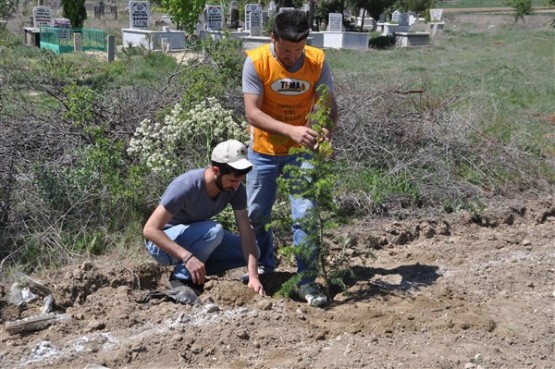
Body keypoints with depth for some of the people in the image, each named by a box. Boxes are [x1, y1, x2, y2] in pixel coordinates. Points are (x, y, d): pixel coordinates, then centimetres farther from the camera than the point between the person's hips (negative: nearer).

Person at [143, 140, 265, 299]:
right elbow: (150, 230, -32)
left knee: (252, 252, -7)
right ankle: (181, 277, -14)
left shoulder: (236, 189, -16)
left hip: (196, 240, 6)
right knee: (213, 230, -33)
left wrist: (253, 276, -28)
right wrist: (187, 256, -42)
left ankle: (196, 273, 1)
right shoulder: (185, 186, -32)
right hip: (163, 243, -6)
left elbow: (246, 232, -16)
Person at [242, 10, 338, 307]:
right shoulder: (256, 62, -20)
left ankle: (306, 281, 4)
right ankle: (263, 265, 38)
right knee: (256, 214, 12)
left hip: (302, 150, 0)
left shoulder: (317, 61, -15)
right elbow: (252, 113, -24)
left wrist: (326, 132, -33)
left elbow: (329, 105, -11)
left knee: (306, 214, -9)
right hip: (264, 150, 0)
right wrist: (291, 130, -38)